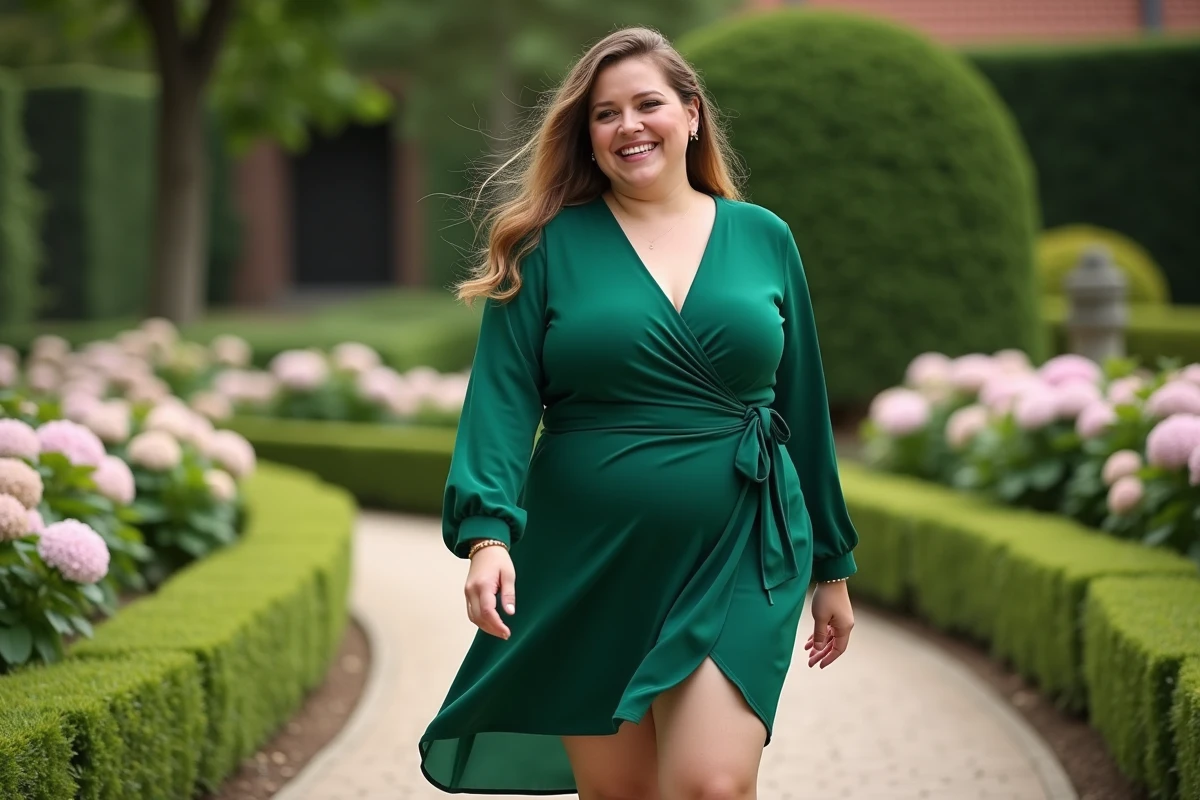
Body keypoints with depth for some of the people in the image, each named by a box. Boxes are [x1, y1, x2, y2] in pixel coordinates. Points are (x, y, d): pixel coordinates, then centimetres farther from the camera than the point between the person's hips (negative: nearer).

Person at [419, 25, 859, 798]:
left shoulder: (764, 239, 7)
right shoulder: (549, 247, 1)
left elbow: (803, 408, 12)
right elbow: (501, 397, -7)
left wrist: (832, 564, 15)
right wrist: (488, 531, -23)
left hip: (737, 565, 0)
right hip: (588, 571, 0)